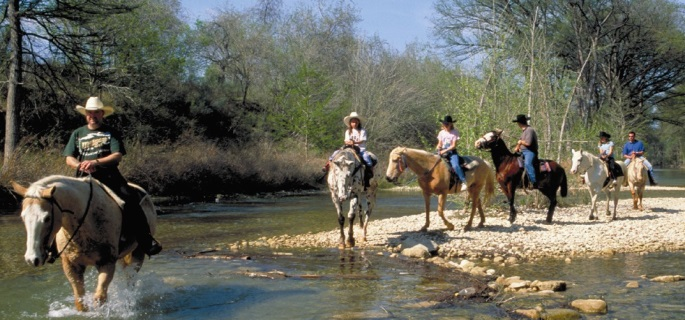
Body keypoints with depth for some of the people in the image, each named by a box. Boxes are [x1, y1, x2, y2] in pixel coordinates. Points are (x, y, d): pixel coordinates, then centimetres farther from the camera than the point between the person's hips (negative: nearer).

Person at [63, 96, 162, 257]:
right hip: (84, 177, 2)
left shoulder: (111, 133, 12)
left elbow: (117, 156, -2)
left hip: (109, 175, -2)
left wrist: (96, 162, -18)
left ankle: (146, 240, -24)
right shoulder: (77, 134, 19)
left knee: (130, 198, -25)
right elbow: (69, 159, 13)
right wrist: (80, 165, -11)